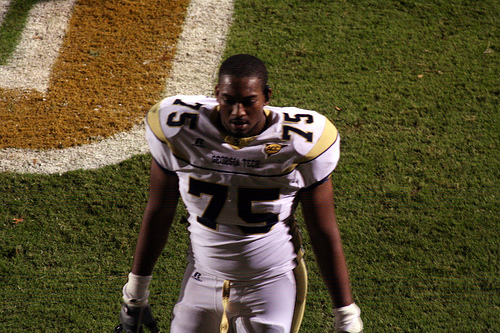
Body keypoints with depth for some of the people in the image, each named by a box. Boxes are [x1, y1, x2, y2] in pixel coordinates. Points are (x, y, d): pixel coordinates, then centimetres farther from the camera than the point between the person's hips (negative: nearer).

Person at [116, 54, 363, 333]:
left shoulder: (299, 143, -19)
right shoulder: (179, 131, -15)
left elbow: (324, 232, -9)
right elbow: (159, 212, -1)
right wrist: (135, 294, 7)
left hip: (272, 284, -2)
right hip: (203, 278, 2)